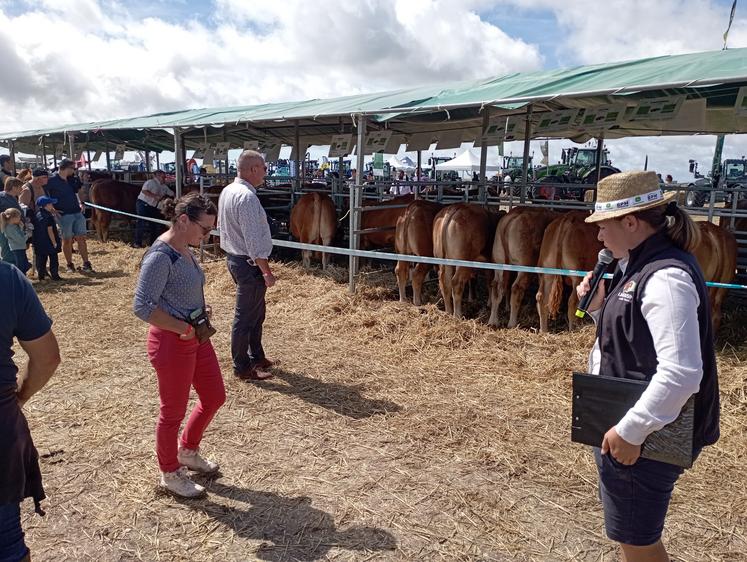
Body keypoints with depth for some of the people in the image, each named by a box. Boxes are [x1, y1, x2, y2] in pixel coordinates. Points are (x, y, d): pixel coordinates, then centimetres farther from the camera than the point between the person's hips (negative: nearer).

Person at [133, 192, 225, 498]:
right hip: (172, 343, -9)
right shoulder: (160, 256, -22)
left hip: (197, 337, 9)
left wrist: (203, 306, 3)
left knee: (214, 397, 19)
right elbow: (142, 306, -25)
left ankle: (188, 451, 43)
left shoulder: (185, 249, 5)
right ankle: (170, 474, 32)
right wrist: (183, 329, -21)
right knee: (174, 411, 9)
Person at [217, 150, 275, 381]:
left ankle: (256, 357, 34)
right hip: (249, 263, -10)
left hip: (234, 256, 10)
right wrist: (266, 272, -18)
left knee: (256, 311, 20)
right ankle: (242, 367, 14)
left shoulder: (227, 191, 10)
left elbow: (222, 226, 18)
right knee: (246, 316, 1)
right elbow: (254, 241, -24)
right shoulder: (247, 197, -22)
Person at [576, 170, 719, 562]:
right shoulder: (642, 264, 7)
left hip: (643, 439, -10)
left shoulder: (666, 277, -24)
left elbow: (681, 372, -30)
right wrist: (600, 306, 0)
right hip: (621, 421, 10)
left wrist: (631, 431, -25)